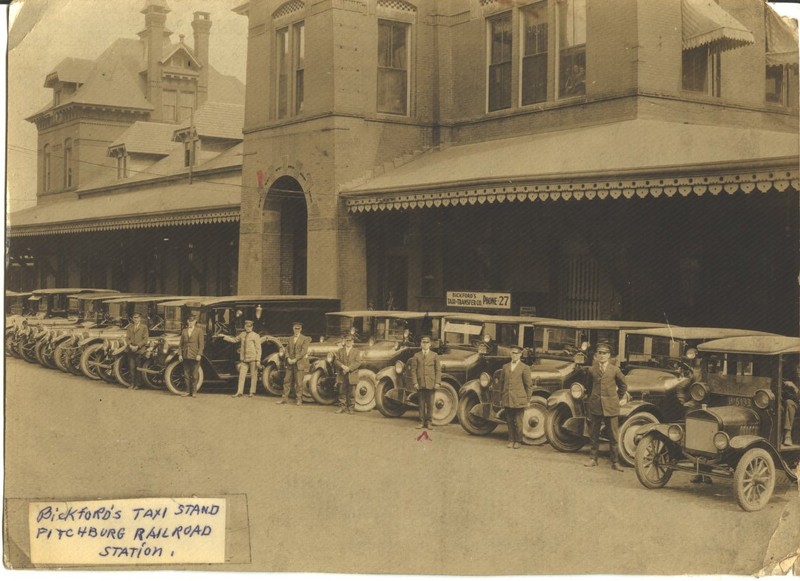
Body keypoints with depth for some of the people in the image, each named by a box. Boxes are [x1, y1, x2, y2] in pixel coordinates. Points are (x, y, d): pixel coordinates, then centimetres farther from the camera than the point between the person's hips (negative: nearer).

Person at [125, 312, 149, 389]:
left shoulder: (144, 327, 5)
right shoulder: (130, 327, 17)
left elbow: (145, 339, -2)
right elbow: (127, 338, 12)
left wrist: (137, 346, -12)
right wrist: (130, 345, -6)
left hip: (140, 349, -3)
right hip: (131, 349, 3)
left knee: (138, 368, -4)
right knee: (131, 367, -2)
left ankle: (137, 384, 1)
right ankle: (132, 383, 4)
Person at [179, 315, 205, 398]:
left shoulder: (199, 330, 0)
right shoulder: (184, 331, 12)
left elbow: (201, 344, -4)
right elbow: (181, 343, 12)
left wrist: (199, 354, -12)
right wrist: (180, 354, 5)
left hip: (194, 356, -4)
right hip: (185, 355, 4)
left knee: (194, 375, 0)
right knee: (186, 374, 6)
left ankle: (194, 391, 6)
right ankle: (188, 391, 13)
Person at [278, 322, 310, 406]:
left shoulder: (305, 339, -2)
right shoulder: (290, 338, 16)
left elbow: (303, 351, -11)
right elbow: (287, 349, 12)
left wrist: (295, 359, -17)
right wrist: (288, 358, -6)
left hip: (300, 363, -5)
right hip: (290, 363, 5)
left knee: (299, 382, -5)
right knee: (287, 380, 5)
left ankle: (299, 399, 2)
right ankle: (285, 398, 11)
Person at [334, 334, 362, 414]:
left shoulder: (356, 351, 6)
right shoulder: (340, 350, 12)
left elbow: (358, 362, -5)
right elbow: (336, 360, 3)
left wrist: (349, 368, -16)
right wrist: (342, 366, -15)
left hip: (352, 376, -1)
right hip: (342, 376, 1)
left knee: (351, 393, 1)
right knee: (342, 392, 3)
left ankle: (350, 408, 7)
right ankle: (342, 407, 9)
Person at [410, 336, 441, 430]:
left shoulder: (434, 356, 6)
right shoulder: (416, 356, 7)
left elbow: (438, 370, 4)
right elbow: (413, 370, 5)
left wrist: (437, 382, -4)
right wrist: (415, 382, -4)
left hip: (431, 383, 0)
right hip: (420, 383, 1)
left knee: (430, 404, 2)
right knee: (421, 403, 4)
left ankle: (429, 423, 9)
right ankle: (422, 422, 11)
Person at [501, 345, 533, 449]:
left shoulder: (525, 368, 0)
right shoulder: (505, 367, 12)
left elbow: (528, 385, 1)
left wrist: (528, 400, 0)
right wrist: (501, 398, 13)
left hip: (519, 399, -4)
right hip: (507, 399, 4)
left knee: (518, 422, -1)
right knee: (509, 421, 7)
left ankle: (518, 441, 12)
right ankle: (511, 440, 17)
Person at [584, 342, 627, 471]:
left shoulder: (615, 370, 0)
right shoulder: (592, 370, 5)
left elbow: (623, 386, 12)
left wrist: (616, 398, 12)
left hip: (611, 407, -2)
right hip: (595, 406, 2)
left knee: (613, 436, 0)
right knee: (593, 434, 8)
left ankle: (615, 462, 5)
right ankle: (593, 458, 19)